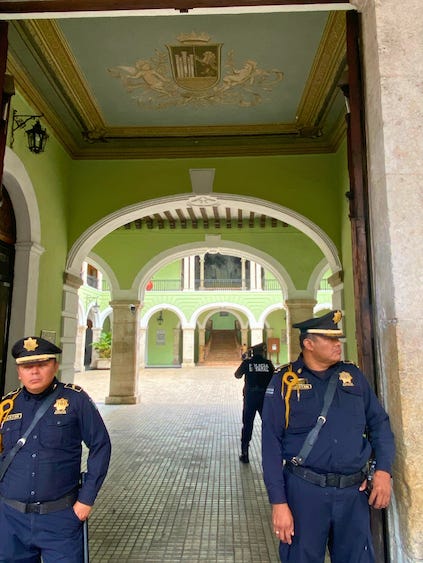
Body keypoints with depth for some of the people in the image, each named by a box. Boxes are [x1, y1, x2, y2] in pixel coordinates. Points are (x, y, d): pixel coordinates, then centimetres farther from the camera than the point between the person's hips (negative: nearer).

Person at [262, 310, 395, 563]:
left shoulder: (353, 375, 5)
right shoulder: (285, 381, -6)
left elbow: (379, 423, 11)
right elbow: (271, 444, -7)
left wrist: (383, 469, -4)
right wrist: (279, 502, -10)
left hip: (354, 493, 3)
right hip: (304, 491, -3)